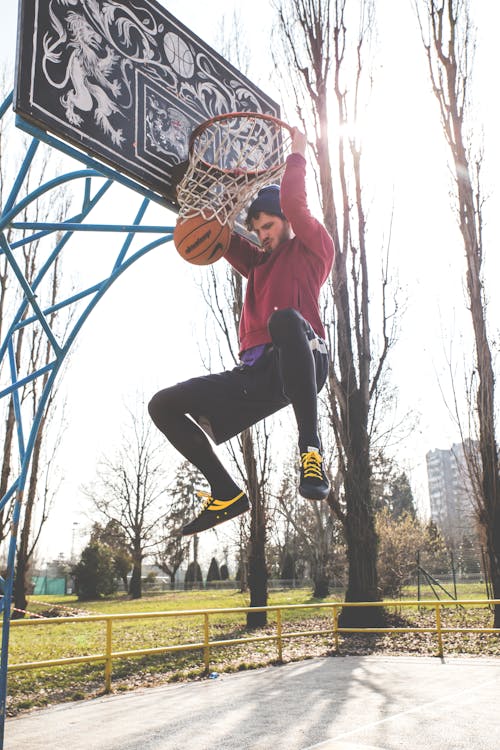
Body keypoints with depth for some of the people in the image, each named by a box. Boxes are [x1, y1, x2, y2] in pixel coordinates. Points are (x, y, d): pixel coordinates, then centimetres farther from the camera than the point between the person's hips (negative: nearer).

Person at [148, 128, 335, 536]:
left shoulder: (313, 248, 15)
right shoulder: (261, 262, 34)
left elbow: (293, 201, 1)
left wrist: (297, 153, 16)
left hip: (301, 363, -7)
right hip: (255, 373, 8)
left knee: (285, 318, -43)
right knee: (164, 405, 0)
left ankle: (311, 446, -39)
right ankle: (227, 494, -3)